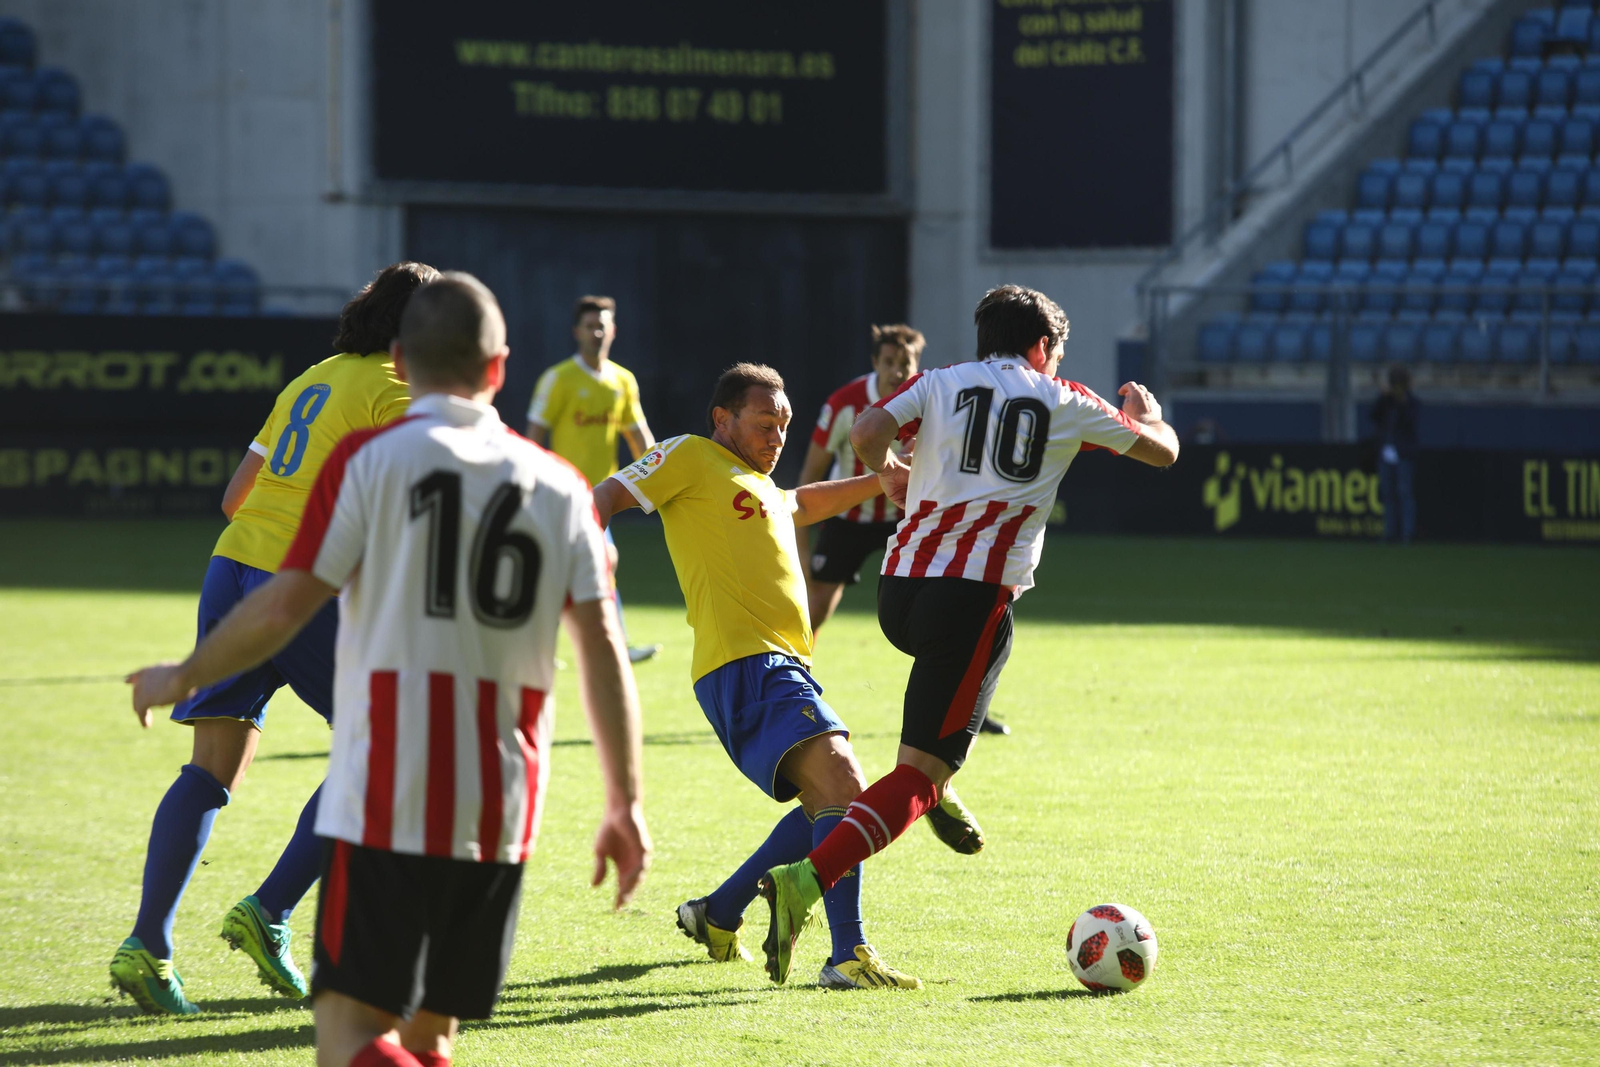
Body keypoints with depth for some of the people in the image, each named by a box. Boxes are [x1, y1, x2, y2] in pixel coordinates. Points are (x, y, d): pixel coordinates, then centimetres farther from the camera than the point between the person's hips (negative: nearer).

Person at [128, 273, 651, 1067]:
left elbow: (283, 608, -7)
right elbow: (603, 650, 5)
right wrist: (625, 804, 8)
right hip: (502, 815, 4)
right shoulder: (560, 486, 10)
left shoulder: (371, 457, -2)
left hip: (384, 801, -4)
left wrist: (181, 679, 10)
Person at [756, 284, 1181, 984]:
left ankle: (940, 797, 33)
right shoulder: (1063, 402, 12)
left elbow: (867, 433, -5)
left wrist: (885, 472, 17)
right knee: (919, 775, -7)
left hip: (900, 588, 5)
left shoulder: (939, 384, 14)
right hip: (976, 596, -5)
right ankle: (807, 881, -29)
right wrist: (1147, 413, 46)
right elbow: (1162, 451, 23)